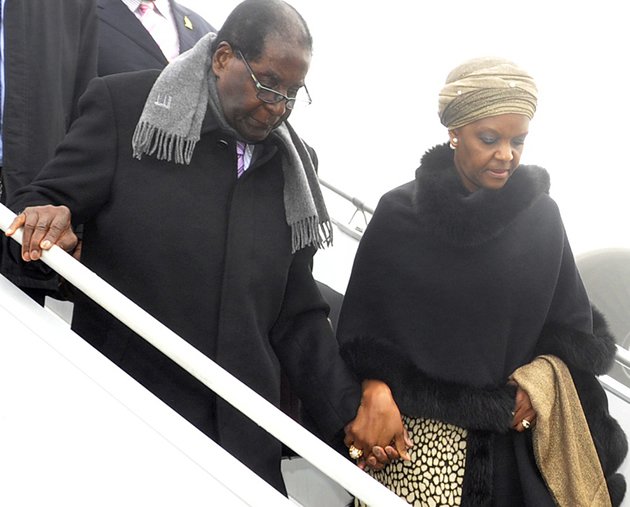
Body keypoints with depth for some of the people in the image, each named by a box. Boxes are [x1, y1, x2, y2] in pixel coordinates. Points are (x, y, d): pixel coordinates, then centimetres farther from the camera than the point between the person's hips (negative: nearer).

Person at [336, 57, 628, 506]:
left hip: (514, 438, 2)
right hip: (420, 435, -2)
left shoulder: (542, 216, 3)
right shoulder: (399, 215, -3)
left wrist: (542, 377, -10)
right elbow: (362, 330, -1)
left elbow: (574, 328, 8)